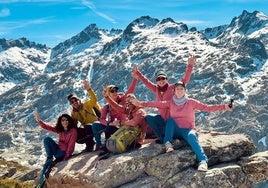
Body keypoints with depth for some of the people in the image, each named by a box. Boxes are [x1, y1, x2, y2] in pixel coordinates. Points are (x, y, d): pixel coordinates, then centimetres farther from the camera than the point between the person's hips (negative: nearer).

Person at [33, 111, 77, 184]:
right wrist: (39, 121, -19)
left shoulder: (73, 131, -12)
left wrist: (66, 157, -24)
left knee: (49, 163, -26)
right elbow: (47, 127, -3)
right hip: (58, 149, 6)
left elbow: (71, 145, -17)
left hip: (64, 152, -6)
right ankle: (49, 158, -11)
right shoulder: (59, 129, 7)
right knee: (47, 139, -15)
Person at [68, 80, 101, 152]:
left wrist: (89, 89, -39)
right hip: (87, 130, 6)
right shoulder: (73, 113, 8)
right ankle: (91, 143, -6)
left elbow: (94, 100, -27)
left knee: (87, 126, -37)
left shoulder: (86, 104, -7)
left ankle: (89, 146, -21)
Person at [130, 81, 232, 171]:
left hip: (188, 130, -2)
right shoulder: (170, 103, 5)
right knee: (170, 119, -22)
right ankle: (168, 143, -28)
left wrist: (223, 107, -21)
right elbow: (157, 104, -5)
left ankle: (203, 161, -49)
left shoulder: (191, 102, -1)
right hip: (175, 131, 3)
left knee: (191, 136, -35)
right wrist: (141, 103, -18)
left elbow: (207, 107, -9)